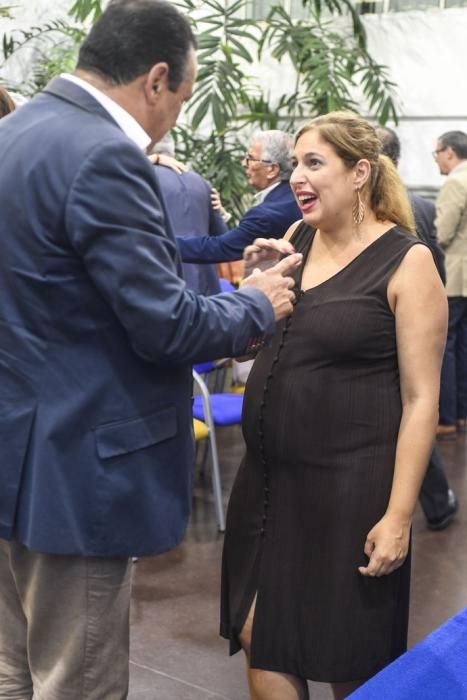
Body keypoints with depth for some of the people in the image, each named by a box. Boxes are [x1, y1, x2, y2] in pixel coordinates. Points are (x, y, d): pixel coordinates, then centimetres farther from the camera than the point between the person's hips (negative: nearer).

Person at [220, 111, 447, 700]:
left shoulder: (407, 262, -11)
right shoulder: (295, 239, 5)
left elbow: (421, 398, -13)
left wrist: (398, 515, -16)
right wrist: (255, 282, -4)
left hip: (350, 483, -6)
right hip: (268, 473, 6)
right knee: (257, 639, 12)